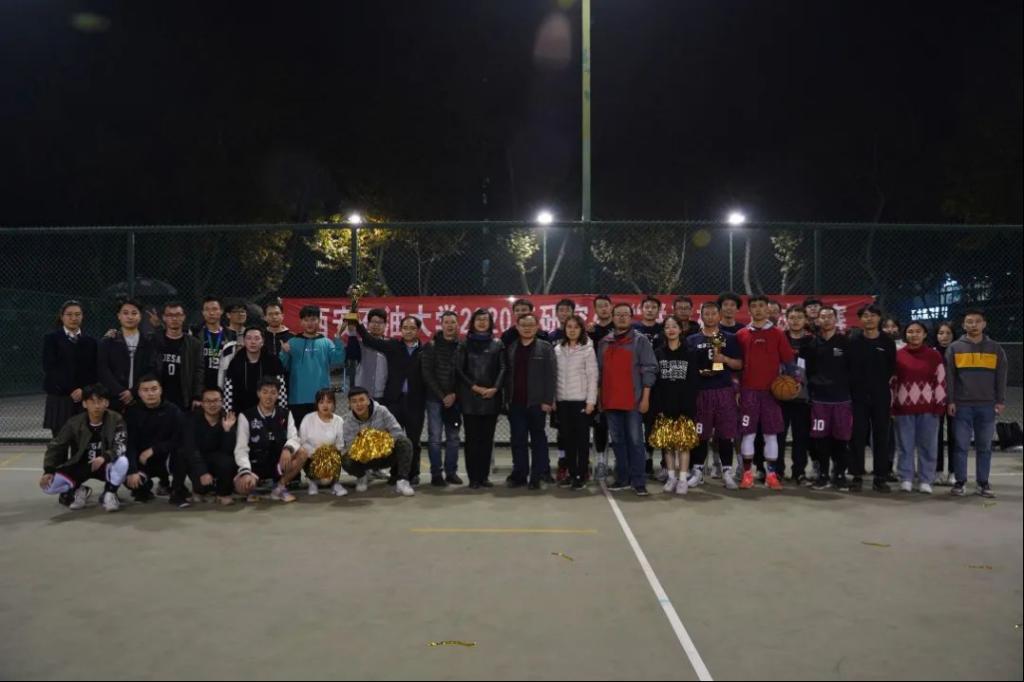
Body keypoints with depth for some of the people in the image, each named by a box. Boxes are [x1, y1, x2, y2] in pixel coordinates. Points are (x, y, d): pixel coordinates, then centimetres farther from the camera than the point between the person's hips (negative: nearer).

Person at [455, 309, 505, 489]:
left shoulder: (497, 344, 10)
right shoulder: (464, 344, 7)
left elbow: (502, 369, 3)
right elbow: (458, 369, 0)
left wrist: (495, 388, -12)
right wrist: (474, 387, -10)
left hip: (491, 397, 2)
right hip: (470, 398, -1)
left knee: (487, 438, 5)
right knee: (472, 438, 0)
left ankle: (484, 476, 13)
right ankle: (473, 477, 5)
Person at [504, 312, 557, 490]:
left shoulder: (545, 348, 0)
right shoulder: (510, 348, 10)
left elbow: (551, 375, -5)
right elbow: (506, 374, 9)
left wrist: (547, 400, -12)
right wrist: (506, 398, 2)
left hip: (536, 402, -3)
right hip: (516, 403, 3)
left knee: (538, 440, 6)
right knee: (518, 440, 7)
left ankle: (537, 477, 12)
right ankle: (519, 475, 16)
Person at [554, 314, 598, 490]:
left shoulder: (587, 350, -2)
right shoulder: (558, 350, 9)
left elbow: (592, 377, -6)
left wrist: (591, 401, -12)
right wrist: (552, 399, 4)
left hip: (581, 400, -4)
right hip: (563, 401, 4)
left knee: (582, 438, 1)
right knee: (567, 438, 8)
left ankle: (582, 475, 7)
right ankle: (572, 473, 17)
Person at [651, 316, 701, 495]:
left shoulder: (690, 353, 3)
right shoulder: (658, 353, 7)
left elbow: (693, 383, -2)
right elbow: (654, 382, 2)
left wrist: (689, 408, -10)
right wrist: (657, 407, -6)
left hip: (684, 406, -2)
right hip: (665, 406, 2)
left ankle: (683, 479, 5)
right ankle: (671, 477, 16)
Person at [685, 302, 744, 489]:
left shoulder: (729, 338, 9)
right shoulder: (692, 340, 9)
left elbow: (739, 364, 7)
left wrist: (724, 359, -10)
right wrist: (697, 371, -8)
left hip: (724, 391, 0)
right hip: (700, 391, 0)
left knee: (725, 433, 1)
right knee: (700, 433, 4)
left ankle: (727, 472, 10)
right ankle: (698, 471, 14)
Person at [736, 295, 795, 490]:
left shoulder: (777, 334, 5)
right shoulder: (741, 335, 6)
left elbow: (788, 361, 6)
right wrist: (736, 388, 3)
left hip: (772, 390, 0)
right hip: (748, 390, 0)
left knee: (771, 434, 3)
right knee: (748, 433, 0)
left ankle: (771, 474, 10)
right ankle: (747, 473, 7)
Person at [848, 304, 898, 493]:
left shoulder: (887, 341, 4)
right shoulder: (853, 341, 3)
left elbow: (892, 367, 8)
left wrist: (890, 387, 4)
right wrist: (851, 388, -2)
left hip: (881, 395, 1)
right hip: (858, 395, -1)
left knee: (882, 436, 3)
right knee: (858, 436, 1)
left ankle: (880, 477, 10)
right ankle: (857, 476, 7)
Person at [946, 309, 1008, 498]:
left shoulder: (995, 349, 8)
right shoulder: (954, 348, 4)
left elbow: (1001, 377, 7)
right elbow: (949, 377, 1)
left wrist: (1000, 401, 0)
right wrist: (950, 401, -5)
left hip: (987, 406, 1)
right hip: (962, 405, -1)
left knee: (984, 446, 6)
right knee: (961, 445, 1)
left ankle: (983, 483, 14)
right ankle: (960, 481, 9)